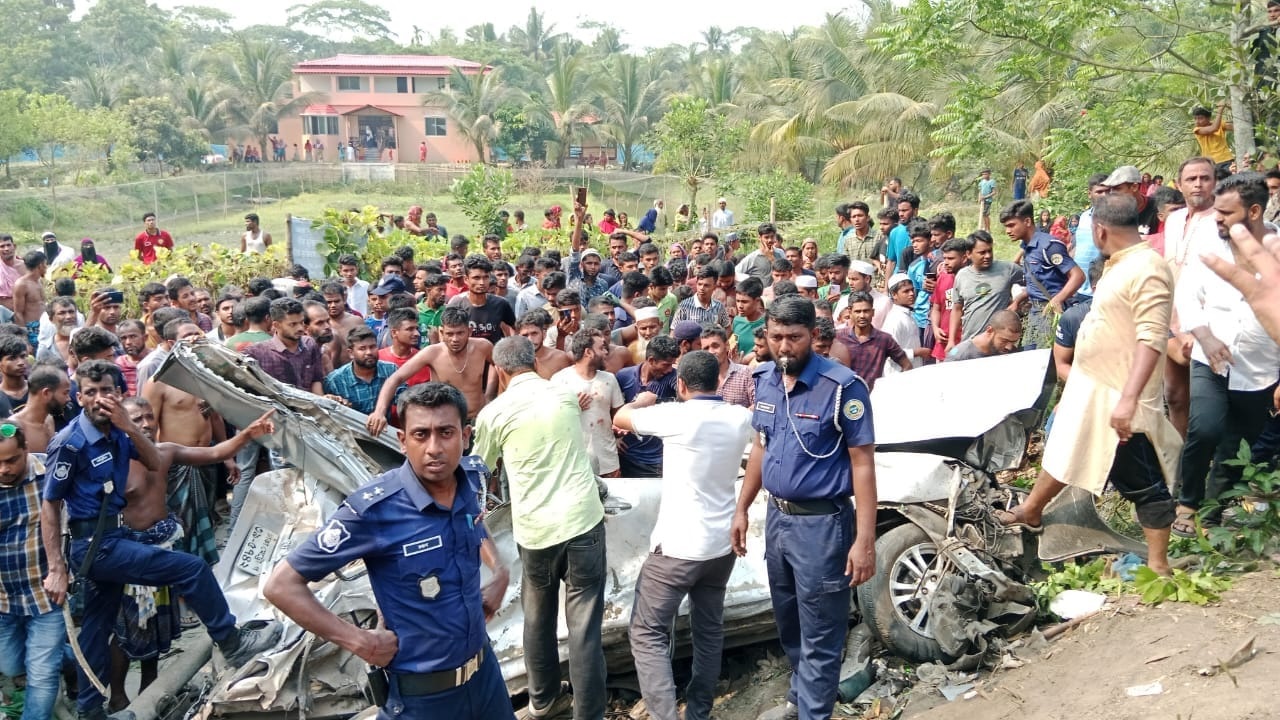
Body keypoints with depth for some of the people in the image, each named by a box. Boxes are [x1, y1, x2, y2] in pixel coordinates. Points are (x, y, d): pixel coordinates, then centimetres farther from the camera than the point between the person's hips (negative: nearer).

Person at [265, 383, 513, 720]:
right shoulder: (374, 510, -26)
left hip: (485, 668, 5)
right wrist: (360, 641, -19)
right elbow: (282, 584, -19)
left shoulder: (473, 477, -8)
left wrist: (500, 572, 2)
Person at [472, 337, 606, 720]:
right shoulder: (567, 396, 7)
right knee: (584, 625, 3)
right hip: (583, 520, 0)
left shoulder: (494, 412, 0)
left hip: (534, 529, 0)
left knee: (538, 618, 19)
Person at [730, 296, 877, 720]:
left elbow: (862, 463, -16)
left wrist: (864, 540, -19)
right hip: (777, 516, 7)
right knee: (788, 625, 23)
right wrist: (742, 508, 15)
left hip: (822, 524, -7)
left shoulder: (842, 387, -17)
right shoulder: (764, 380, 3)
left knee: (819, 638, 5)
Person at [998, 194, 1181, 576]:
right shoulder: (1121, 264, 9)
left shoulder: (1147, 269, -22)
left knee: (1144, 483, 3)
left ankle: (1158, 565, 15)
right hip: (1089, 390, 10)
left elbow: (1151, 340, -29)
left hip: (1119, 400, -10)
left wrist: (1128, 399, -34)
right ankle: (1030, 511, 43)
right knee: (1063, 454, 25)